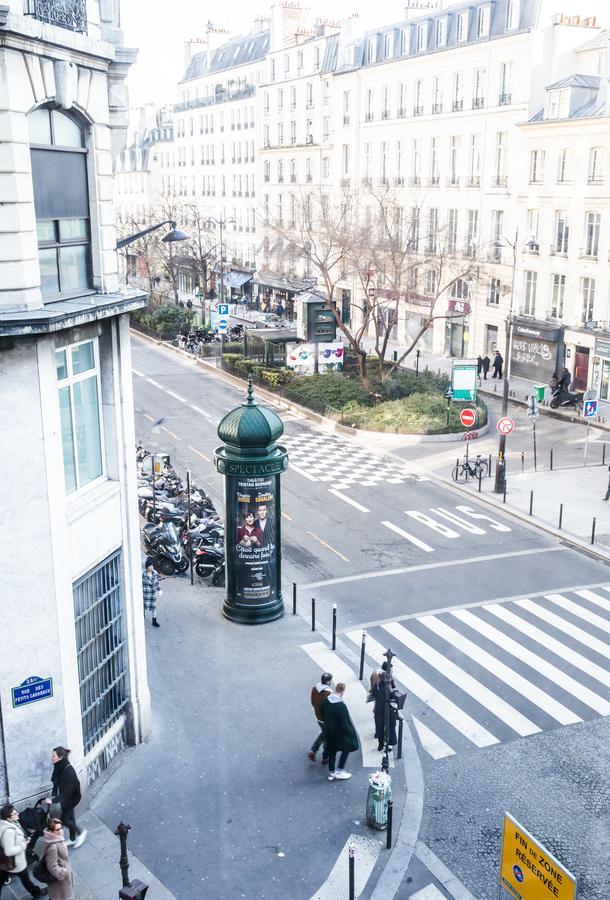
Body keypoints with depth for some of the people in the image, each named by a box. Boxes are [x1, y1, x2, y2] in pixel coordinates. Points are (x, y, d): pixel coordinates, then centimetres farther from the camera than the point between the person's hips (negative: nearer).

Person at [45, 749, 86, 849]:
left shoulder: (68, 770, -34)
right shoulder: (59, 767, -9)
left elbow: (66, 790, -32)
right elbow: (56, 782, 2)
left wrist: (54, 800, -36)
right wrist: (54, 795, -7)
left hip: (72, 797, -7)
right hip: (66, 797, 7)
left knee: (64, 820, 5)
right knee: (70, 818, 22)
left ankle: (80, 833, 26)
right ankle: (73, 839, 40)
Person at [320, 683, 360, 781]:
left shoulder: (325, 700, -11)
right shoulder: (341, 706, -31)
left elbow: (322, 712, 6)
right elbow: (344, 723, -24)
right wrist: (351, 732, -7)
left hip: (329, 731, 6)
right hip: (339, 733, -6)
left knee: (332, 751, 20)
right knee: (346, 749, 17)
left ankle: (331, 773, 31)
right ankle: (340, 771, 19)